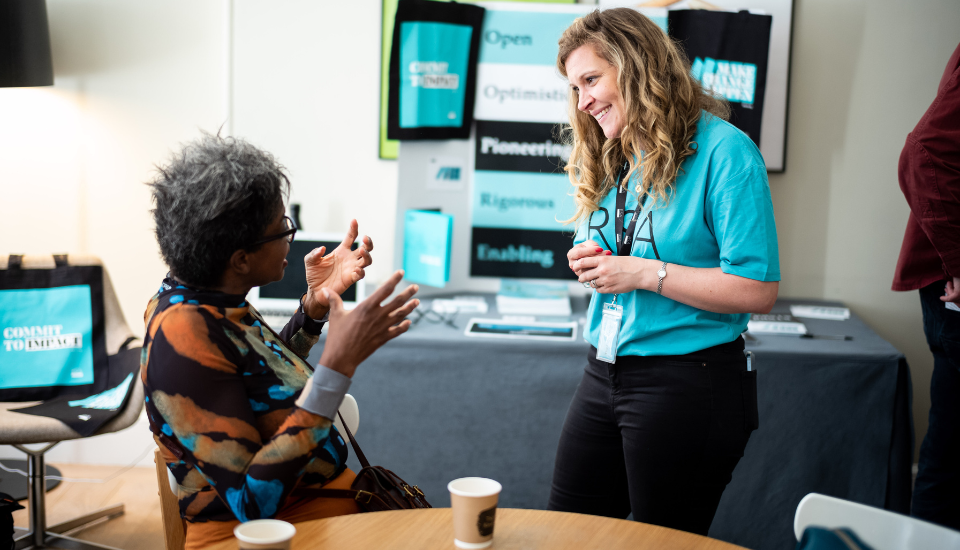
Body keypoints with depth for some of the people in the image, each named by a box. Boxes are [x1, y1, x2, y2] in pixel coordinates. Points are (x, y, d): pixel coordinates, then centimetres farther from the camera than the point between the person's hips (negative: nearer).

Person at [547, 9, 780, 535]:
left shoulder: (723, 151, -13)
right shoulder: (610, 162, 12)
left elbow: (757, 290, -19)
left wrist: (644, 273, -18)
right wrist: (587, 263, 1)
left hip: (687, 386, -7)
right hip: (603, 374, 8)